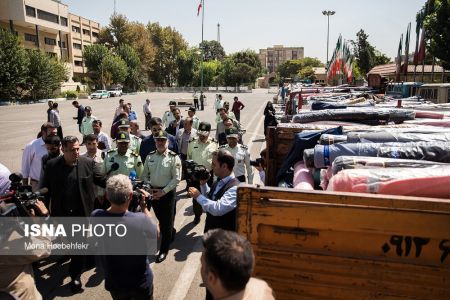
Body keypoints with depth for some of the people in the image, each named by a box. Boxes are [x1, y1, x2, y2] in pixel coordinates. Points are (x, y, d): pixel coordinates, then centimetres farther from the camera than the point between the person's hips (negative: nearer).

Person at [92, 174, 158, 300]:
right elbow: (155, 234, -11)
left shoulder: (95, 216, -24)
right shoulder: (142, 220, -34)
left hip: (113, 282, 3)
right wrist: (144, 207, -6)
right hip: (140, 283, -2)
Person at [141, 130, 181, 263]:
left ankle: (163, 250, 20)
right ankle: (171, 234, 47)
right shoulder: (150, 156, 2)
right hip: (153, 192, 5)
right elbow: (145, 175, 8)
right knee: (161, 218, 19)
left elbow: (177, 178, -14)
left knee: (166, 221, 5)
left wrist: (163, 191, -17)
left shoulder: (174, 157, -12)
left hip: (167, 192, -4)